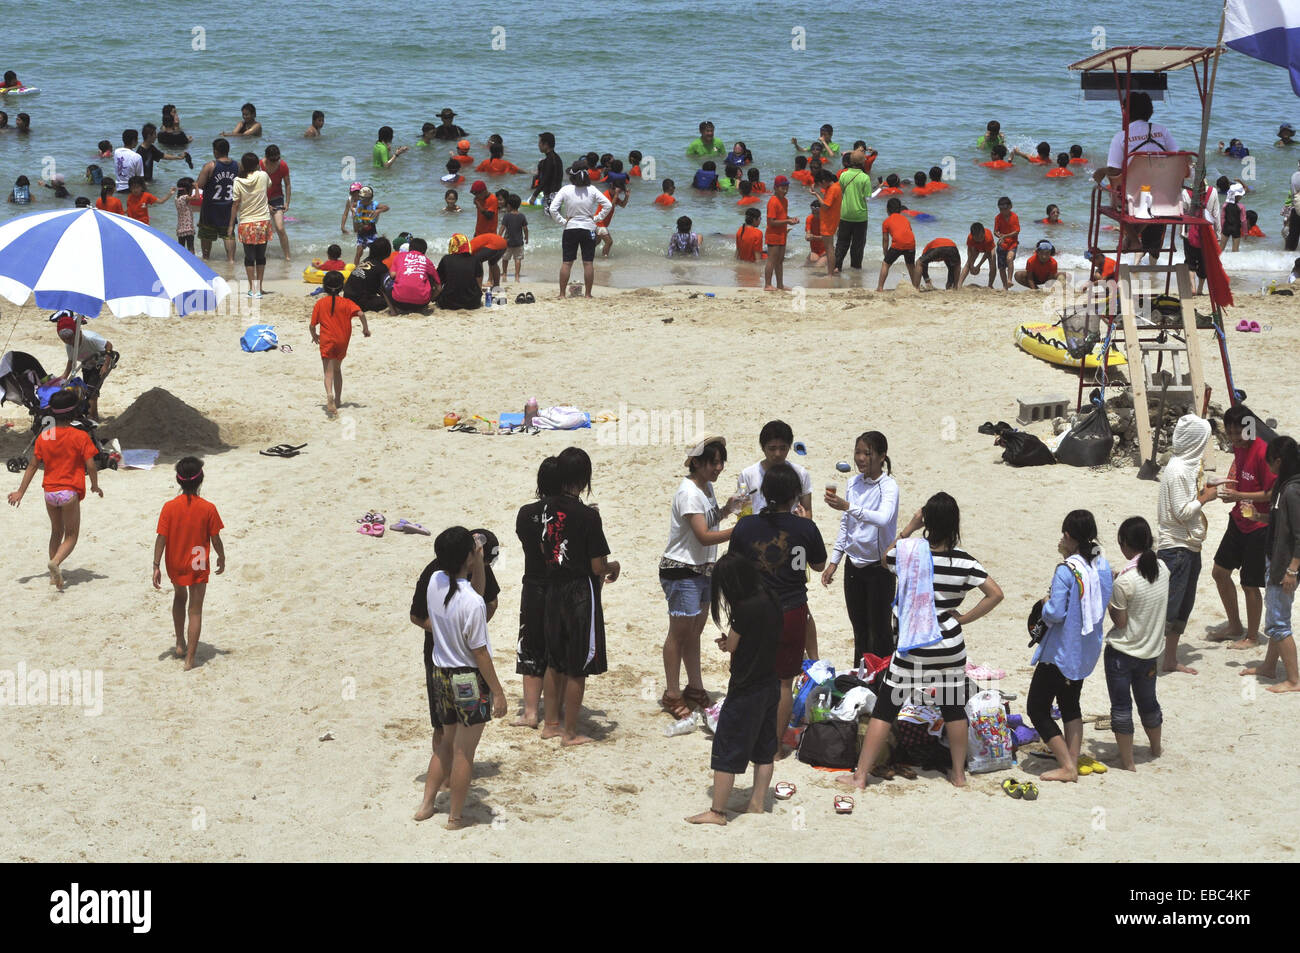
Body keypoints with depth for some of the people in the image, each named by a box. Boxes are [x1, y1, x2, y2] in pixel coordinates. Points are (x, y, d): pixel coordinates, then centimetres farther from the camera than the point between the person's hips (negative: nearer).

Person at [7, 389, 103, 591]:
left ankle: (54, 575, 21)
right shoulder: (80, 437, -10)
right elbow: (91, 466, -11)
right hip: (70, 492, -4)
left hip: (50, 492, 4)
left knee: (56, 532, 21)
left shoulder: (44, 436, 2)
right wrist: (95, 486, 7)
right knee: (71, 536, 5)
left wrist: (20, 492, 8)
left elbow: (32, 466, 3)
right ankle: (56, 562, -24)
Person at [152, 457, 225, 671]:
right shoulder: (208, 509, -14)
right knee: (195, 609, 4)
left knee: (179, 597, 29)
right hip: (198, 565, -2)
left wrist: (157, 566, -5)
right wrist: (221, 558, 11)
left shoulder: (169, 507, -12)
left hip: (175, 564, 2)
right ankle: (190, 658, 0)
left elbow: (161, 538, -11)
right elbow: (215, 539, -7)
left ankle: (180, 644, 35)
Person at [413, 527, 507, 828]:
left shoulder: (435, 582, -5)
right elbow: (479, 652, -19)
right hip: (470, 681, -7)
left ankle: (426, 805, 29)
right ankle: (455, 817, 17)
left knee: (446, 743, 24)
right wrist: (498, 691, -10)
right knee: (464, 752, 7)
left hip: (440, 675, 7)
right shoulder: (472, 603, -26)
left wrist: (479, 563, 8)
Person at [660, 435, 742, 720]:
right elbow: (703, 536, -25)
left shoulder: (707, 487, 8)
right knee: (680, 632, -1)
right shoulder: (689, 493, -21)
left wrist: (726, 509, 1)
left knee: (694, 632, 17)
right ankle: (672, 695, 7)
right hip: (681, 570, -9)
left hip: (703, 569, 9)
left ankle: (695, 690, 26)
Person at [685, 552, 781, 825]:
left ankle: (717, 811, 5)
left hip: (745, 690, -9)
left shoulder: (745, 608, -23)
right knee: (764, 748, 17)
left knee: (725, 750, 0)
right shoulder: (771, 600, 2)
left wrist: (726, 638, 9)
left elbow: (731, 646, -12)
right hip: (771, 685, 9)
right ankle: (757, 803, 24)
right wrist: (731, 641, -2)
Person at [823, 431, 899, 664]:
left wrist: (848, 506, -49)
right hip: (854, 564, 6)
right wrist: (834, 561, 11)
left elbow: (883, 518, -37)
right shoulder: (853, 484, 3)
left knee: (879, 629, -1)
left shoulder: (888, 486, -17)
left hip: (879, 566, -6)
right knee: (859, 628, 16)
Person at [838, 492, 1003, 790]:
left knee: (885, 709, 5)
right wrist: (965, 617, -2)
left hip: (911, 650, -2)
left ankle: (860, 775, 7)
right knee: (954, 709, 18)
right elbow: (995, 593, -9)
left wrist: (908, 528, 10)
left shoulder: (908, 551, -12)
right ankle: (959, 773, 28)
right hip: (950, 649, 2)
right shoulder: (964, 561, -8)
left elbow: (885, 558, 11)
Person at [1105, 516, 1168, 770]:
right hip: (1152, 651, 7)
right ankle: (1156, 748, 43)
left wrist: (1108, 599, -2)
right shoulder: (1162, 569, -4)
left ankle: (1127, 762, 9)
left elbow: (1120, 622, -17)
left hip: (1122, 652, -7)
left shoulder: (1125, 580, -24)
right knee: (1147, 700, 25)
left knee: (1121, 706, 5)